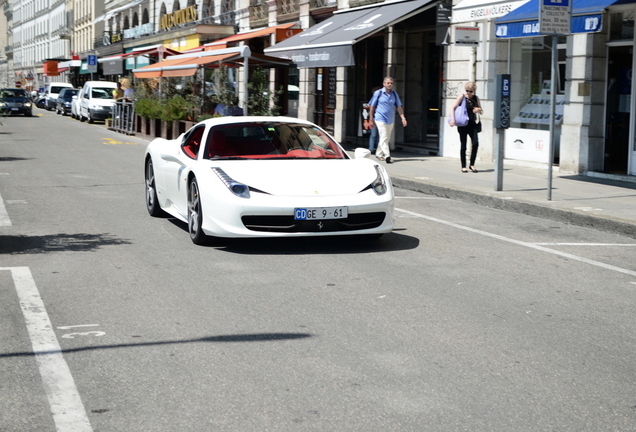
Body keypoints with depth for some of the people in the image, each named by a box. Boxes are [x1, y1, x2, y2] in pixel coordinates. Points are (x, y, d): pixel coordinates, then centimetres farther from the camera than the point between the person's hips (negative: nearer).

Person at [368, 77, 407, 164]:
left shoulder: (394, 94, 7)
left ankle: (379, 154, 28)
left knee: (387, 138, 12)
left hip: (390, 120, 5)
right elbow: (372, 106, 1)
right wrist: (371, 119, 0)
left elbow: (399, 107, 8)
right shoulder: (378, 93, -4)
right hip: (380, 119, -5)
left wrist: (403, 117, -3)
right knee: (384, 138, -15)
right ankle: (387, 156, -22)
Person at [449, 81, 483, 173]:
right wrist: (453, 119, -20)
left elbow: (481, 112, 15)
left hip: (472, 124, 3)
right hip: (463, 124, -3)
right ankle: (463, 166, 12)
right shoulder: (462, 97, -1)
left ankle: (472, 164, -1)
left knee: (475, 143, -14)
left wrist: (478, 110, -9)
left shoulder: (476, 98, 10)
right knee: (463, 146, 2)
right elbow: (453, 108, -6)